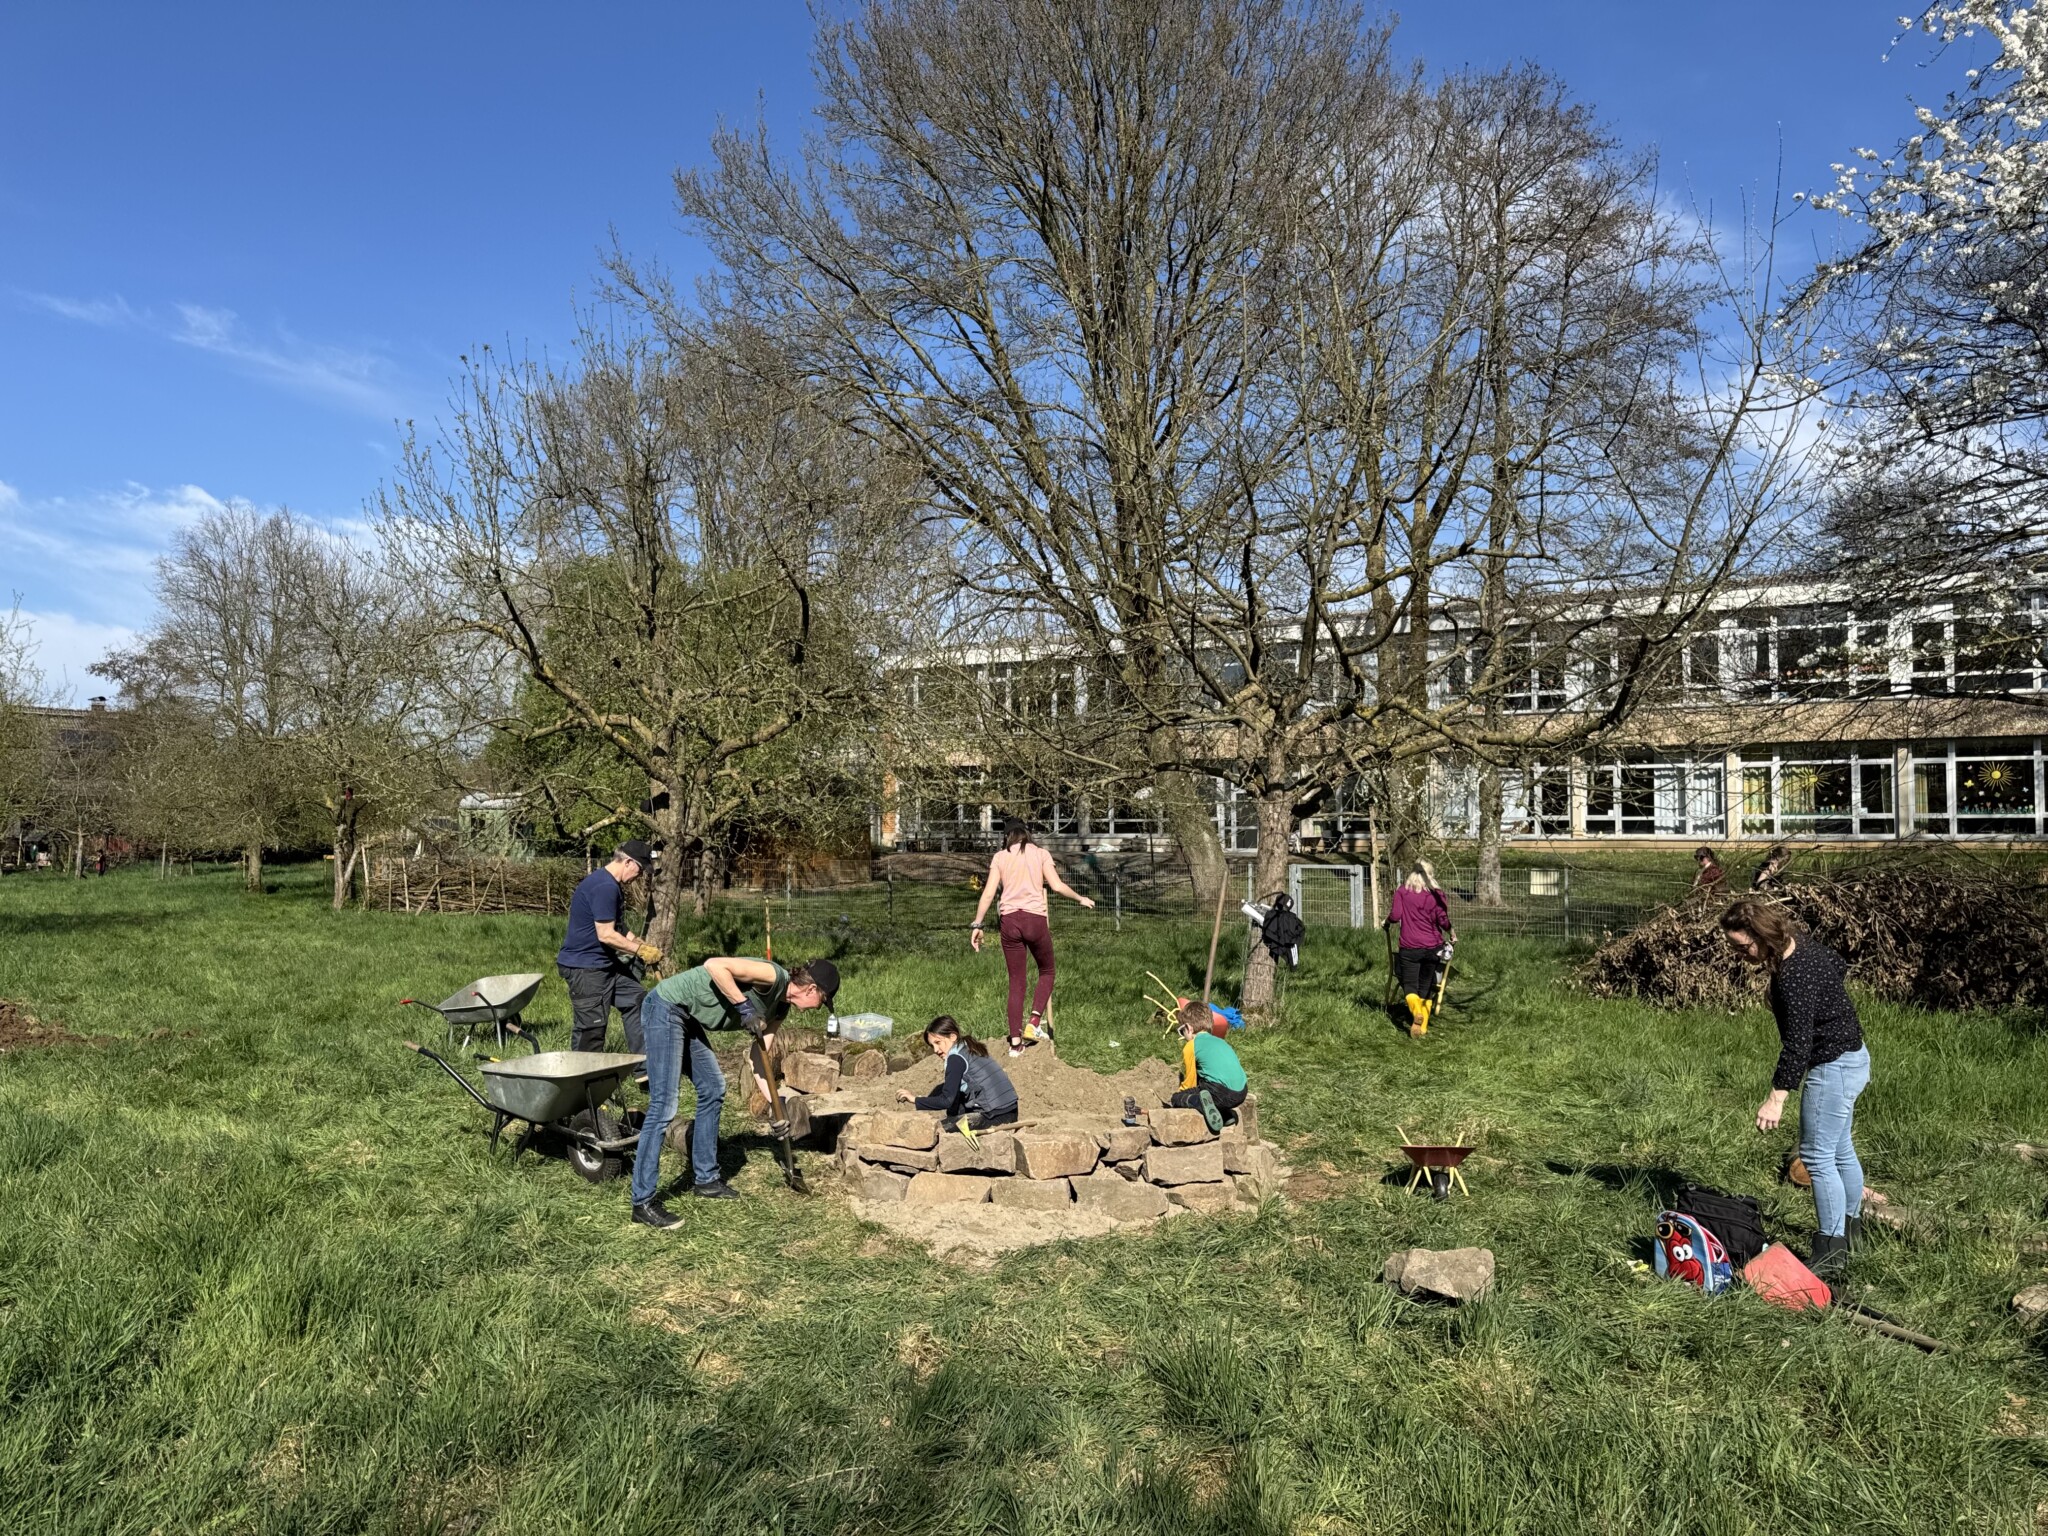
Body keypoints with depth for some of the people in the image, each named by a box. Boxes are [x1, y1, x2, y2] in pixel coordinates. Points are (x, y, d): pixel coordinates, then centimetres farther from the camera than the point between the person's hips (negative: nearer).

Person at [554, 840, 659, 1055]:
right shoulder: (604, 887, -23)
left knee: (635, 1001, 12)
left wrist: (641, 944, 9)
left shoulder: (612, 886, 12)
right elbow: (606, 935, -26)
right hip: (585, 967, -11)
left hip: (607, 963, 11)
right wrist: (640, 951, -17)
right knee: (591, 1028, -5)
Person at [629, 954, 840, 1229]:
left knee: (713, 1090, 16)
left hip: (689, 1019, 11)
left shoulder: (780, 1008, 10)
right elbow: (714, 965, -28)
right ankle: (642, 1202, -6)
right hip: (666, 1007, -11)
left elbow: (761, 1054, 12)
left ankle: (704, 1179, 28)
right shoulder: (773, 977, -18)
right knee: (663, 1106, -11)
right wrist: (745, 1007, -24)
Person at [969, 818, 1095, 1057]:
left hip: (1009, 920, 2)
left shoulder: (1000, 857, 9)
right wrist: (1080, 898, 12)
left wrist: (977, 925, 3)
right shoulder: (1041, 853, 6)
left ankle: (1015, 1042, 8)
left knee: (1016, 982, 9)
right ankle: (1034, 1024, 3)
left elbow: (988, 893, 1)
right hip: (1035, 918, -2)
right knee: (1046, 972, 20)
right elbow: (1057, 885, -3)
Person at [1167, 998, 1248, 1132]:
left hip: (1221, 1093, -7)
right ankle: (1226, 1112, 14)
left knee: (1176, 1100, 5)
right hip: (1241, 1093, 7)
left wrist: (1176, 1098, 22)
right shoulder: (1221, 1041, 24)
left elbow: (1189, 1083, 6)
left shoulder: (1190, 1047, 3)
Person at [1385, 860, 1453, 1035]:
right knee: (1426, 987, 14)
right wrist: (1451, 931, 13)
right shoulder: (1436, 893, -1)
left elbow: (1395, 916, -8)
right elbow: (1443, 919, -6)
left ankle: (1416, 1011, -25)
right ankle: (1422, 1027, 13)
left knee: (1410, 985, 4)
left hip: (1409, 947, -1)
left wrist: (1387, 921, 13)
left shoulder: (1402, 891, -2)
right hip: (1432, 947, 1)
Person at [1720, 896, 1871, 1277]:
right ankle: (1851, 1226, 36)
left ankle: (1832, 1251, 1)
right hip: (1848, 1057, 11)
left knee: (1817, 1156, -5)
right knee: (1840, 1150, 22)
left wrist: (1776, 1098, -30)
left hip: (1834, 1066, -10)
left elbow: (1797, 1042, -30)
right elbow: (1839, 966, 19)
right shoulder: (1802, 943, -1)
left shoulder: (1793, 977, -30)